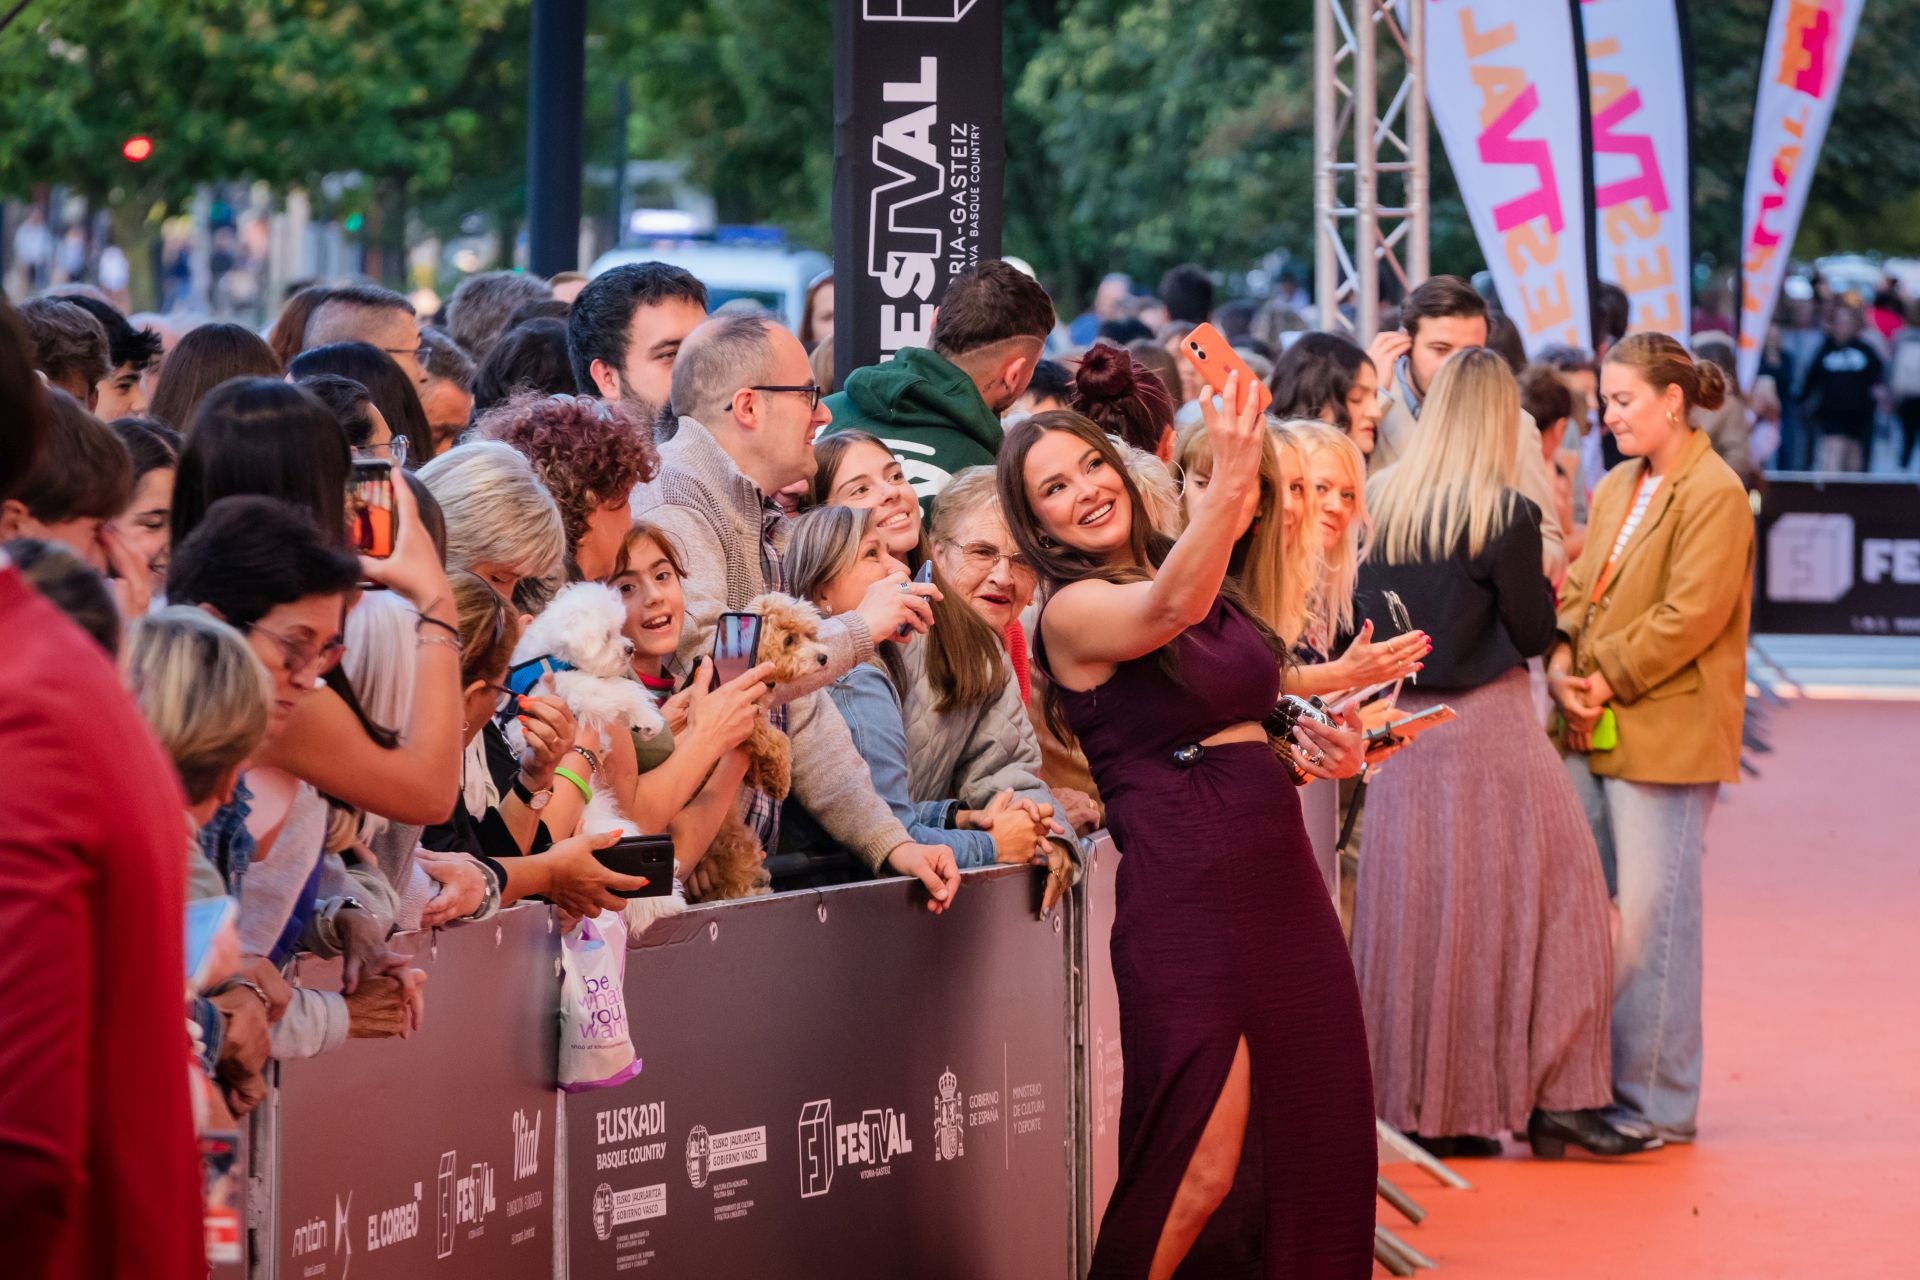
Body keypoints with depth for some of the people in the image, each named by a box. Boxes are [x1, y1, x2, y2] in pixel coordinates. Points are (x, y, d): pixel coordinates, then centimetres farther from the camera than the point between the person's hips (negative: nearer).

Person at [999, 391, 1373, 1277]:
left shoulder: (1210, 587, 15)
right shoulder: (1072, 610, -8)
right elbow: (1169, 610, -30)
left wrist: (1317, 750, 5)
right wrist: (1229, 481, -46)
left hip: (1280, 880, 7)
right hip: (1187, 895, -7)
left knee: (1316, 1141, 6)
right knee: (1202, 1169, -9)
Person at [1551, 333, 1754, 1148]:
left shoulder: (1713, 494, -10)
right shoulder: (1614, 490, 16)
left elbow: (1689, 615, -16)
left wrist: (1606, 680, -14)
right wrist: (1563, 666, -3)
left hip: (1666, 735, -8)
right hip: (1593, 734, 8)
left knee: (1650, 920, -4)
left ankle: (1656, 1103, 3)